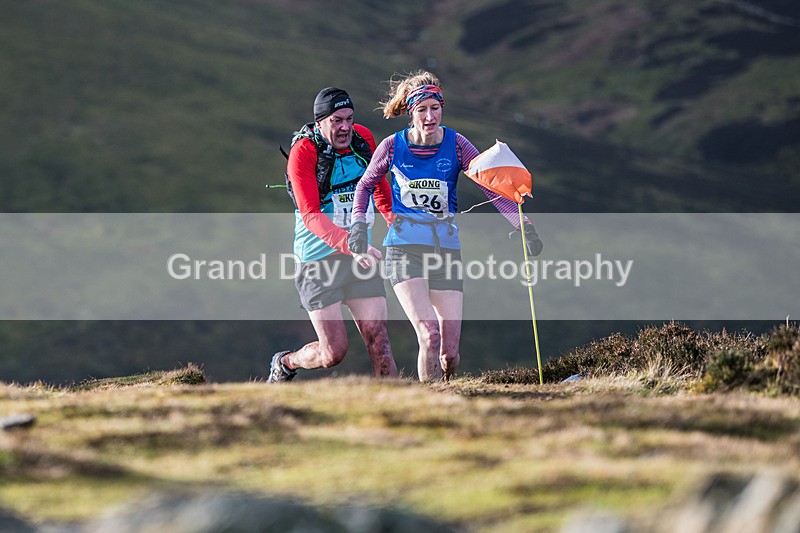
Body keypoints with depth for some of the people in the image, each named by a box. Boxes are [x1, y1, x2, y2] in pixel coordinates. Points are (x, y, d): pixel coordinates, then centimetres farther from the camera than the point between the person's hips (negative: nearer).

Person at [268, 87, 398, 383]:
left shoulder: (364, 138, 3)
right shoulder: (303, 151, -14)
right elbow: (311, 214, -25)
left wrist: (393, 216, 16)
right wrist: (349, 243, -38)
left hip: (360, 258, 5)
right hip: (320, 259, -5)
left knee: (378, 341, -6)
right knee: (333, 352, -4)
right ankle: (285, 363, 26)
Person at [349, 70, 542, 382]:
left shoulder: (455, 145, -3)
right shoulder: (393, 146, -2)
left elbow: (491, 186, -2)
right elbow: (366, 185, 15)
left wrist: (523, 225, -13)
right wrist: (359, 224, 2)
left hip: (447, 250, 2)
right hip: (405, 249, -2)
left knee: (450, 352, -3)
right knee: (429, 334, -22)